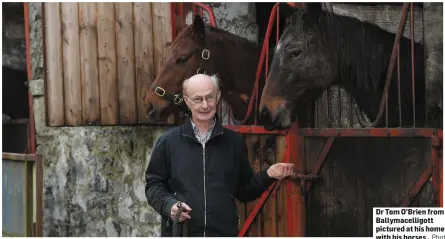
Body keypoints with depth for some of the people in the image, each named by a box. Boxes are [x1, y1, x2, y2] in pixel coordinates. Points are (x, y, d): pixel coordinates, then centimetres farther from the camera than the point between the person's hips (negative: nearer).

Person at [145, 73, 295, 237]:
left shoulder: (234, 142, 8)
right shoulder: (169, 141, 3)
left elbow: (244, 191, 14)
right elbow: (153, 184, 6)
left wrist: (268, 176, -3)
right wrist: (168, 204, -13)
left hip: (224, 234, 2)